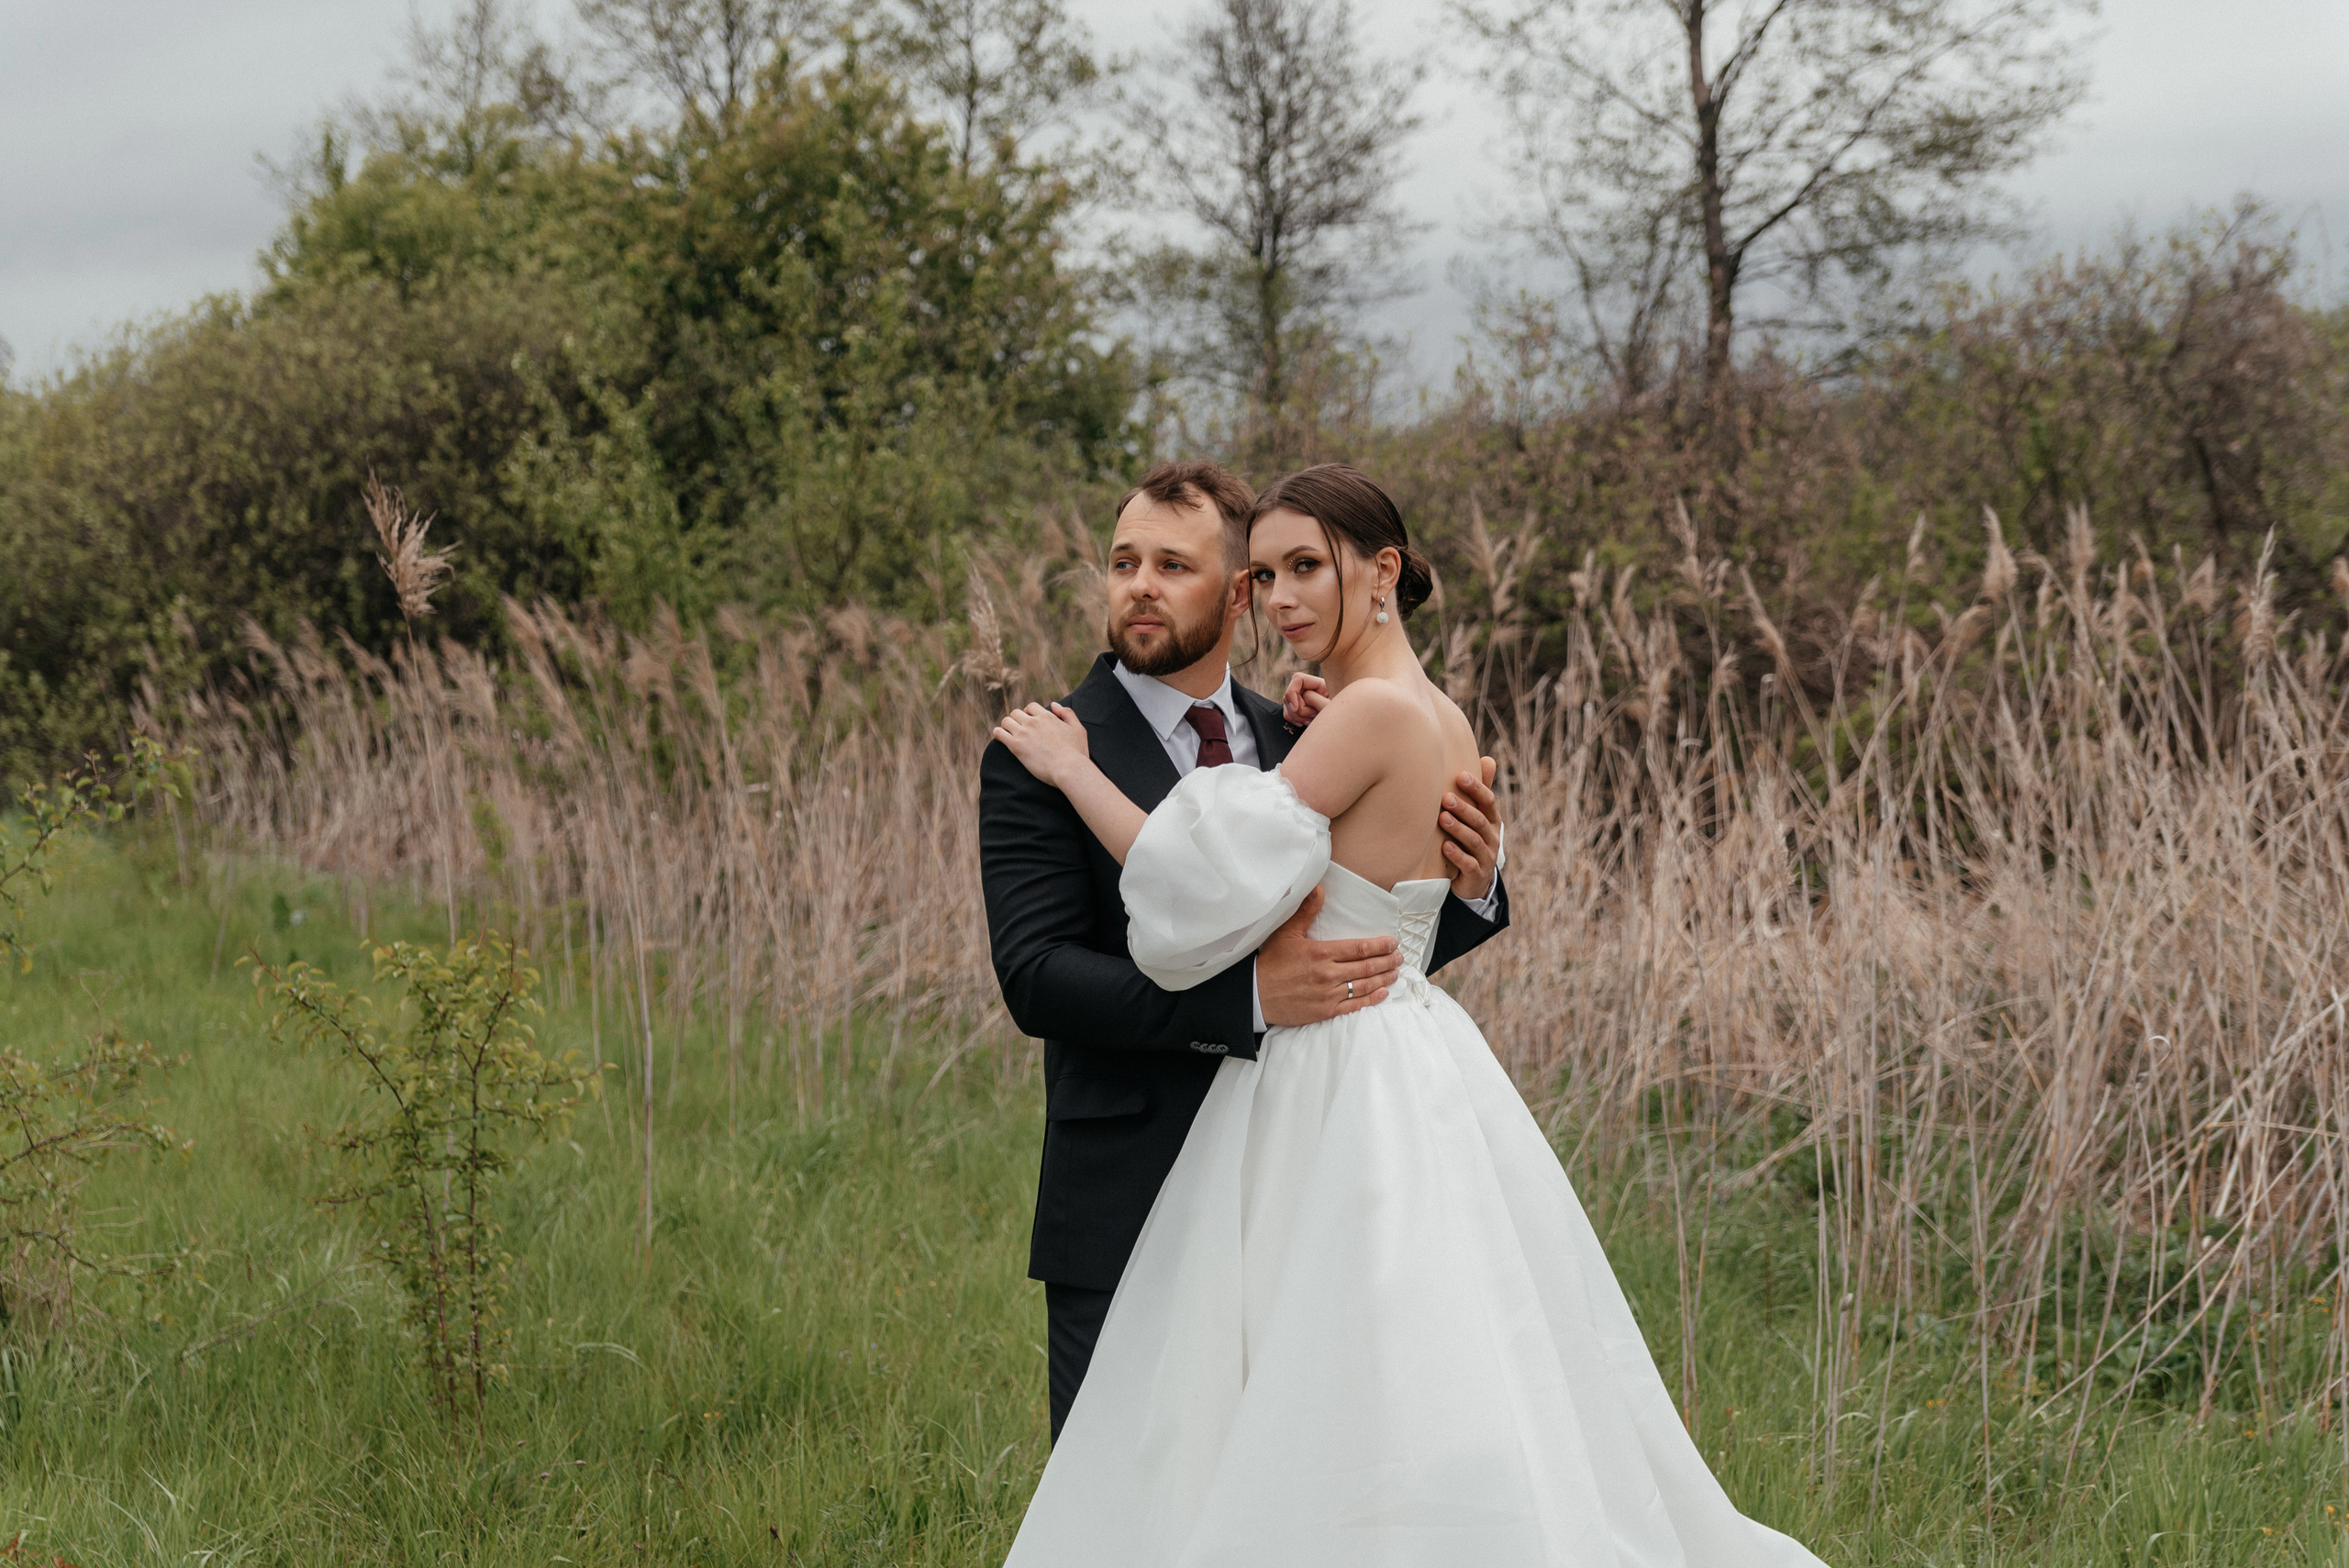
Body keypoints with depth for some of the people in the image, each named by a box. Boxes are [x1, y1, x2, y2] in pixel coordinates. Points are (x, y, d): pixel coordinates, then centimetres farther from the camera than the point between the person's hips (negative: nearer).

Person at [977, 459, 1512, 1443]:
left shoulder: (1298, 743, 10)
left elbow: (1378, 954, 15)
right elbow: (1037, 976, -17)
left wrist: (1469, 886, -7)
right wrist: (1249, 998, -27)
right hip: (1130, 1206, -5)